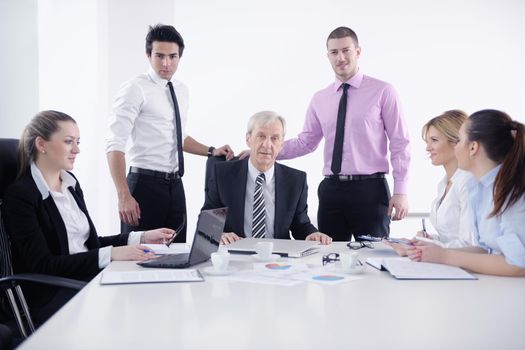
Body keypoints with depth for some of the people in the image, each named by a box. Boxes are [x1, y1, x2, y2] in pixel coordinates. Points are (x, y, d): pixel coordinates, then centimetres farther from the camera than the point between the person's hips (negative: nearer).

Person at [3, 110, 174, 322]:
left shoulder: (70, 182, 12)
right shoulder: (20, 195, -12)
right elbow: (43, 266, -17)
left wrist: (142, 238, 4)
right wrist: (111, 254, -24)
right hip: (53, 296, -7)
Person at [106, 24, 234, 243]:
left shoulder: (181, 90, 13)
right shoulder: (135, 89, -10)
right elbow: (115, 146, -16)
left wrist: (212, 151, 12)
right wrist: (124, 196, -24)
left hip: (175, 185, 7)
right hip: (145, 183, -7)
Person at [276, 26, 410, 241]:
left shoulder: (382, 92, -1)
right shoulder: (319, 99, 10)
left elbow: (400, 144, -2)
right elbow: (305, 142, 13)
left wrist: (400, 191, -9)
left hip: (370, 189, -3)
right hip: (331, 190, 4)